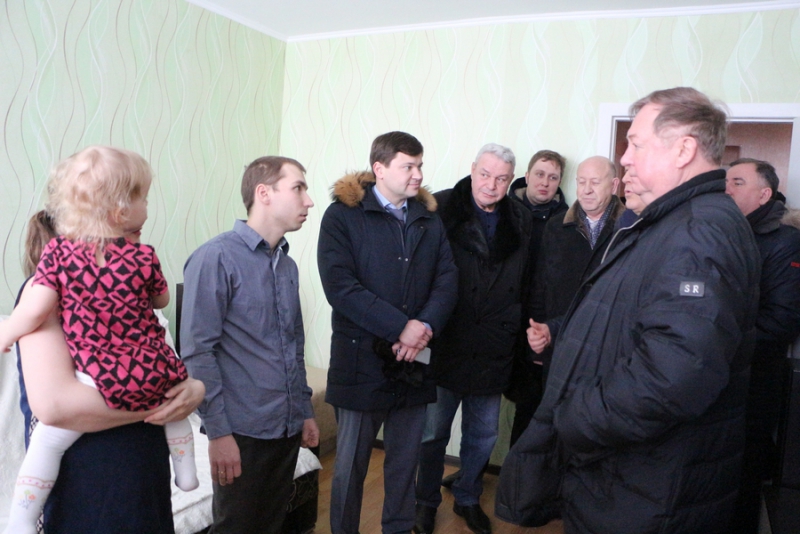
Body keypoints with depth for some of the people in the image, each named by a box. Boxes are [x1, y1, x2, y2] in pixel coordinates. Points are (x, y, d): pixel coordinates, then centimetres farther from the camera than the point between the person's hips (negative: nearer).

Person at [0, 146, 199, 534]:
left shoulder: (58, 252, -5)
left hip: (101, 379, -2)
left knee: (48, 439, 12)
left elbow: (33, 312, -10)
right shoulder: (143, 256, -4)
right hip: (151, 373, 2)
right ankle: (186, 471, 39)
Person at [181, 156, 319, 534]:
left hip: (287, 428, 7)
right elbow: (197, 352, -15)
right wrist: (218, 432, -16)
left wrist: (305, 411, 15)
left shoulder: (287, 265, 9)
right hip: (243, 431, -7)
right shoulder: (216, 258, -13)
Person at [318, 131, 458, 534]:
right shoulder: (342, 215, -5)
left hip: (415, 361, 4)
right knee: (351, 464, 10)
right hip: (362, 361, -4)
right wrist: (401, 327, -19)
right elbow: (340, 286, -16)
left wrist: (426, 326, -15)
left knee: (405, 460, 16)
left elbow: (447, 280, 4)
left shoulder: (429, 219, 11)